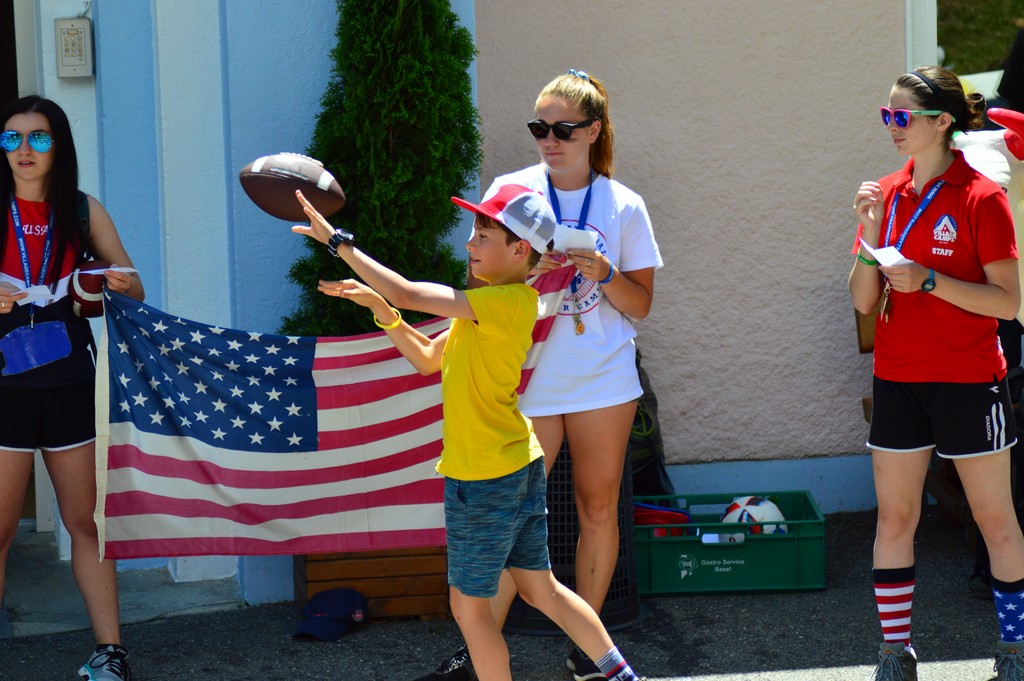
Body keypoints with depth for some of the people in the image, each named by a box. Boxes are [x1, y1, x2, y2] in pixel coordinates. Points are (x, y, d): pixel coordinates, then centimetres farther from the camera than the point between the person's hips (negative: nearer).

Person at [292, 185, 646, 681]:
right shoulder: (487, 308, 11)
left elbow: (407, 292, -25)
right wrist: (378, 306, 3)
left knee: (469, 604, 3)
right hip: (519, 468, 10)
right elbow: (427, 359, 15)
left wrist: (337, 241, -19)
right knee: (541, 589, 19)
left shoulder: (508, 302, -20)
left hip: (484, 480, -10)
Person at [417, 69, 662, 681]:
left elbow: (640, 305, 5)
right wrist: (525, 271, -17)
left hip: (604, 382, 1)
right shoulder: (511, 192, 1)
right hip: (527, 380, -1)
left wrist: (604, 272, -14)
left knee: (598, 511, 7)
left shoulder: (624, 205, 2)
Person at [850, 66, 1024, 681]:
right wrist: (871, 236, -11)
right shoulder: (887, 194, 5)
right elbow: (865, 303, 4)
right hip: (898, 378, 5)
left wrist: (927, 280, -21)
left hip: (969, 381, -5)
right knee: (895, 516, 6)